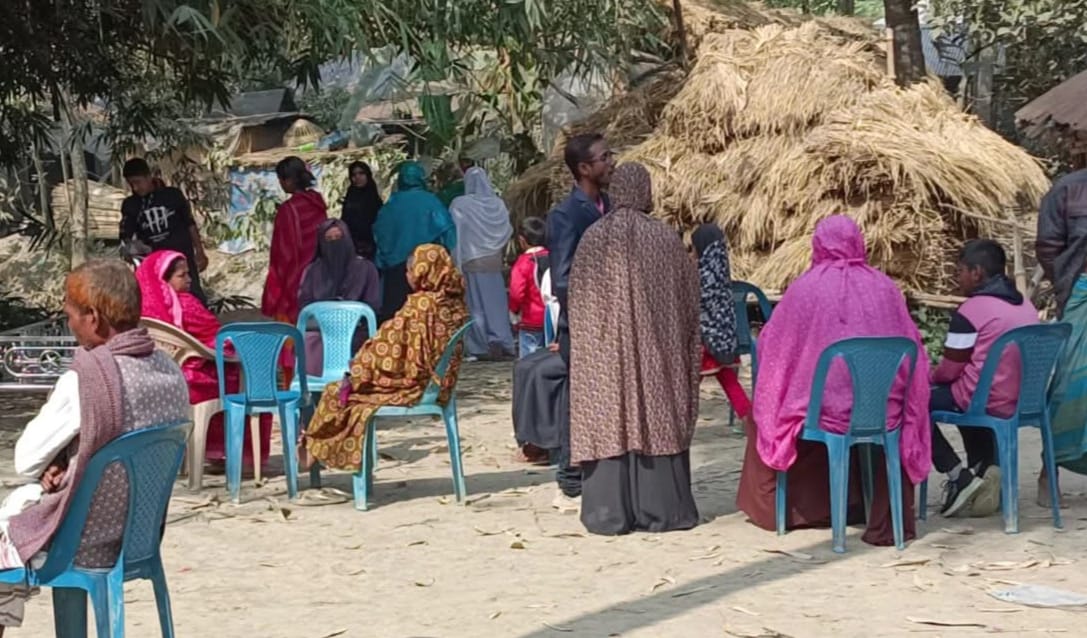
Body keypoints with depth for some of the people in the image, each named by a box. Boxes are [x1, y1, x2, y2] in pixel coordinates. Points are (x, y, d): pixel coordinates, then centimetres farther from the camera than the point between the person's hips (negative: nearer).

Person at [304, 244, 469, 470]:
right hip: (439, 389, 8)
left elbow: (387, 347, -14)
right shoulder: (456, 304, 2)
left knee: (339, 392, 9)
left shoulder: (420, 304, -20)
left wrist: (354, 378, -2)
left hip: (413, 386, -8)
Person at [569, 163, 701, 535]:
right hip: (657, 352, -1)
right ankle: (661, 508, 8)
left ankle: (610, 512, 3)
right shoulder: (665, 239, -5)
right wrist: (690, 350, 14)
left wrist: (584, 345, 14)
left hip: (603, 350, 1)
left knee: (608, 418, 3)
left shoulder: (593, 238, -2)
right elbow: (689, 301, 2)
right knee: (656, 418, 6)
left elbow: (577, 298, 3)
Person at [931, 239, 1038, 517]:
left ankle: (958, 475, -1)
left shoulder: (971, 311, -14)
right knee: (964, 391, 35)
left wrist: (931, 378, 16)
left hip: (988, 402, -8)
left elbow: (950, 370, -8)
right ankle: (985, 467, 18)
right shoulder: (1027, 307, 9)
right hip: (1025, 400, 8)